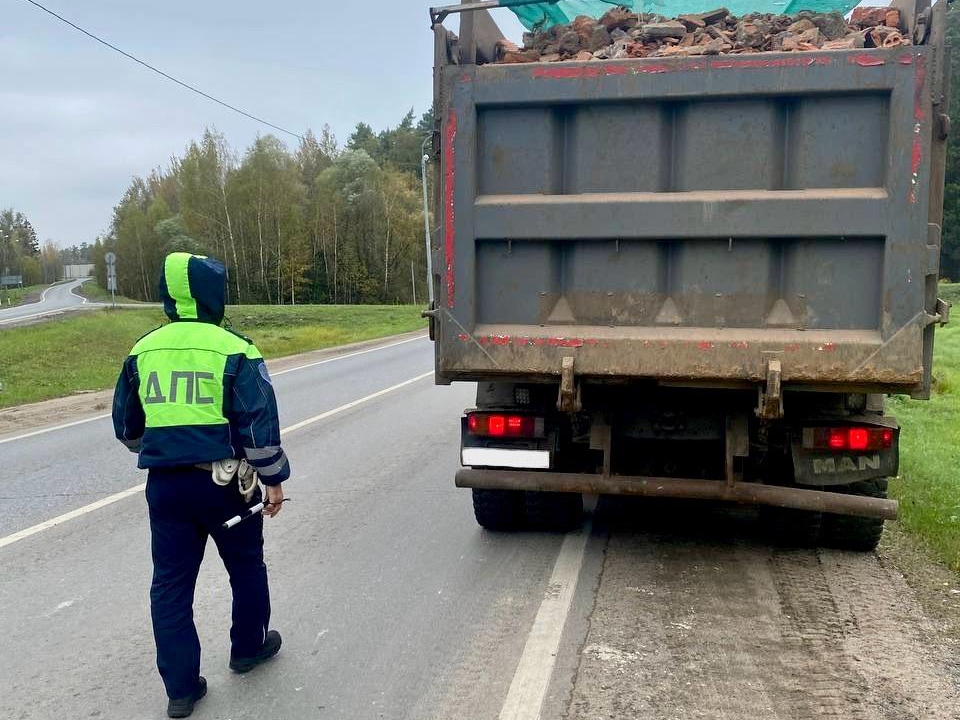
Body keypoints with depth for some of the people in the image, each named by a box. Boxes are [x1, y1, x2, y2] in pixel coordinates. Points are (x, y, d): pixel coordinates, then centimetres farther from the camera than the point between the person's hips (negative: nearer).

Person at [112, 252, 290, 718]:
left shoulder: (143, 351, 3)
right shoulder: (234, 351, -12)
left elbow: (126, 426, 13)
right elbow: (260, 424, -13)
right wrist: (274, 478, -2)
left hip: (165, 484, 4)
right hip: (225, 482, -3)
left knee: (171, 582, 11)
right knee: (246, 566, 19)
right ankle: (249, 646, 37)